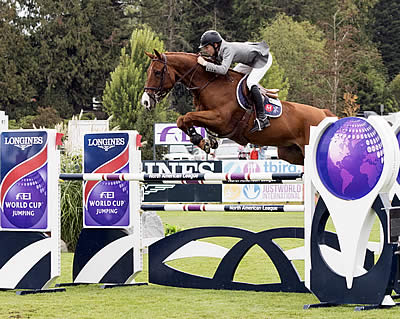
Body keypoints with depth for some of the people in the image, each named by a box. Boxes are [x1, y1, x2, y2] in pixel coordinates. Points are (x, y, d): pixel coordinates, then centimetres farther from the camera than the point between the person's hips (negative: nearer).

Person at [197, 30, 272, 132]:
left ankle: (262, 118, -23)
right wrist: (202, 59, -9)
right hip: (250, 60, 10)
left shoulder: (228, 49, -34)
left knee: (251, 83, -24)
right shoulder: (218, 51, -6)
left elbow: (223, 70, -45)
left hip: (263, 58, -10)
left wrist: (205, 63, -40)